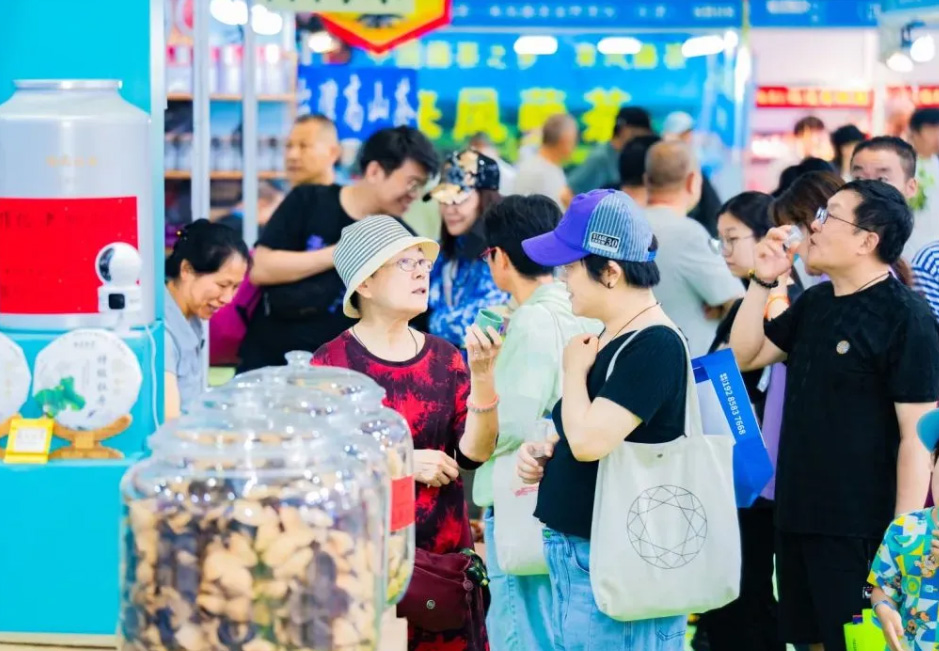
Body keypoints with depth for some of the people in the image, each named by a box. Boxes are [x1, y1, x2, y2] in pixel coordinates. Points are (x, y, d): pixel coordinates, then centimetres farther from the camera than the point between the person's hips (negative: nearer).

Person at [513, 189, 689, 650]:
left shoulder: (655, 345, -18)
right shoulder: (608, 338, 11)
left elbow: (590, 440, -25)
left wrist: (574, 369, -9)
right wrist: (545, 455, 6)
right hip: (574, 557, 9)